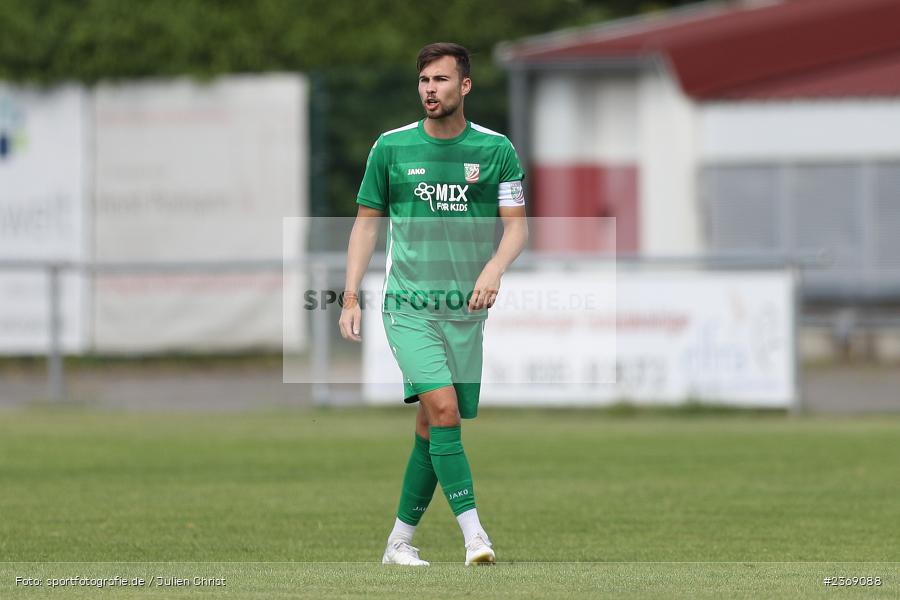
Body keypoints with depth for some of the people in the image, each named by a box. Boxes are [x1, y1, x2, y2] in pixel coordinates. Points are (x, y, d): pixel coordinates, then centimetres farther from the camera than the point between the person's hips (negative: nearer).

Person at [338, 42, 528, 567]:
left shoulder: (496, 150, 3)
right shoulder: (392, 147, 3)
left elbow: (517, 227, 0)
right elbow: (367, 222, 10)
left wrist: (494, 268, -20)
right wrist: (351, 296, 3)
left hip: (466, 311, 2)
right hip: (407, 306, -2)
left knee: (433, 429, 4)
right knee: (443, 407, -20)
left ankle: (400, 540, 17)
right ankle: (474, 533, -24)